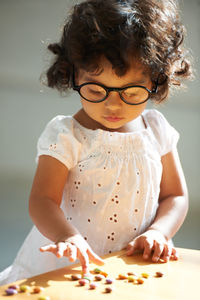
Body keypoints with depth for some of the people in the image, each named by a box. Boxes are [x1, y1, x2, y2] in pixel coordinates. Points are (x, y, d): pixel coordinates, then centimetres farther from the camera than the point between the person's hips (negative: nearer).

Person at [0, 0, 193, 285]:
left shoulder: (157, 130, 3)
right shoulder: (65, 136, -9)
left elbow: (176, 196, 9)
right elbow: (42, 200, -14)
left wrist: (157, 232, -10)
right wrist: (67, 236, -34)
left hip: (136, 266, 2)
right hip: (72, 265, -2)